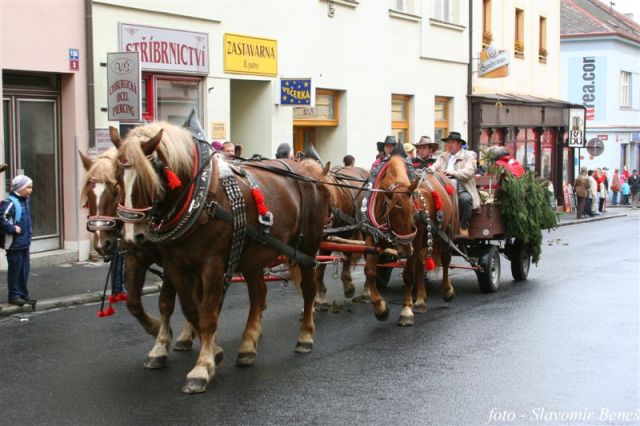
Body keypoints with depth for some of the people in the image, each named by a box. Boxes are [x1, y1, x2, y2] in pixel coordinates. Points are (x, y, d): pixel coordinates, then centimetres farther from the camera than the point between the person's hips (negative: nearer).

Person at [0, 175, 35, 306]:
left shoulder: (25, 201, 11)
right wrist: (12, 228, -22)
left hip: (25, 243, 8)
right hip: (14, 244, -8)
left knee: (25, 269, 12)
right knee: (15, 269, 1)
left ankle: (23, 294, 21)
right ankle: (14, 295, 10)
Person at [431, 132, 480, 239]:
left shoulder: (468, 156, 5)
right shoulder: (443, 156, 21)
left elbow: (469, 172, -12)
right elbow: (435, 166, 7)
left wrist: (453, 173, -30)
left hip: (462, 190, -3)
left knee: (464, 198, -36)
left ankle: (464, 228, -18)